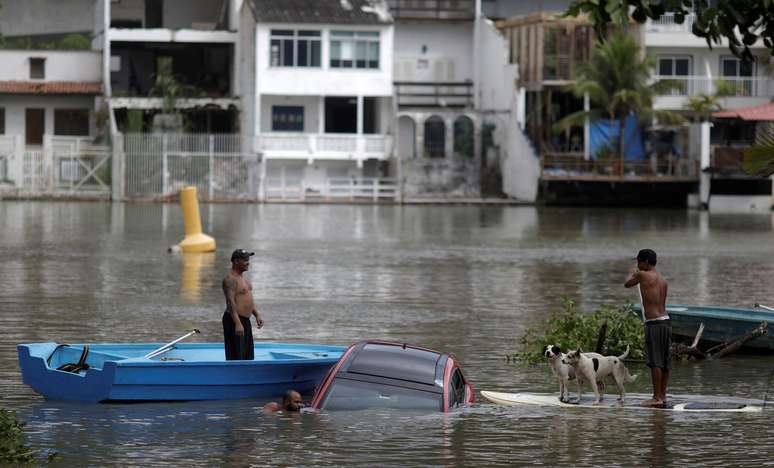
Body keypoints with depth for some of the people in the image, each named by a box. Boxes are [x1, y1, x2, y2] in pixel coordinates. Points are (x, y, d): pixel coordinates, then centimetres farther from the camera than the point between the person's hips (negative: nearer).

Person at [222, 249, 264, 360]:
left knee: (247, 355, 13)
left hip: (245, 320, 10)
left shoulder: (242, 278, 16)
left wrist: (257, 315, 18)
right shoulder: (230, 279, -16)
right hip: (234, 321, -10)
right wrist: (237, 323, -31)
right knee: (235, 356, -11)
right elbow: (231, 301, -24)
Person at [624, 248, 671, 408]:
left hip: (654, 323, -8)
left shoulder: (643, 275, -7)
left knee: (655, 362, -7)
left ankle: (657, 397, -8)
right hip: (666, 321, 8)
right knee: (664, 361, 11)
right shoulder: (663, 281, 14)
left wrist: (632, 274, 28)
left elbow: (627, 284, 11)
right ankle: (662, 396, 16)